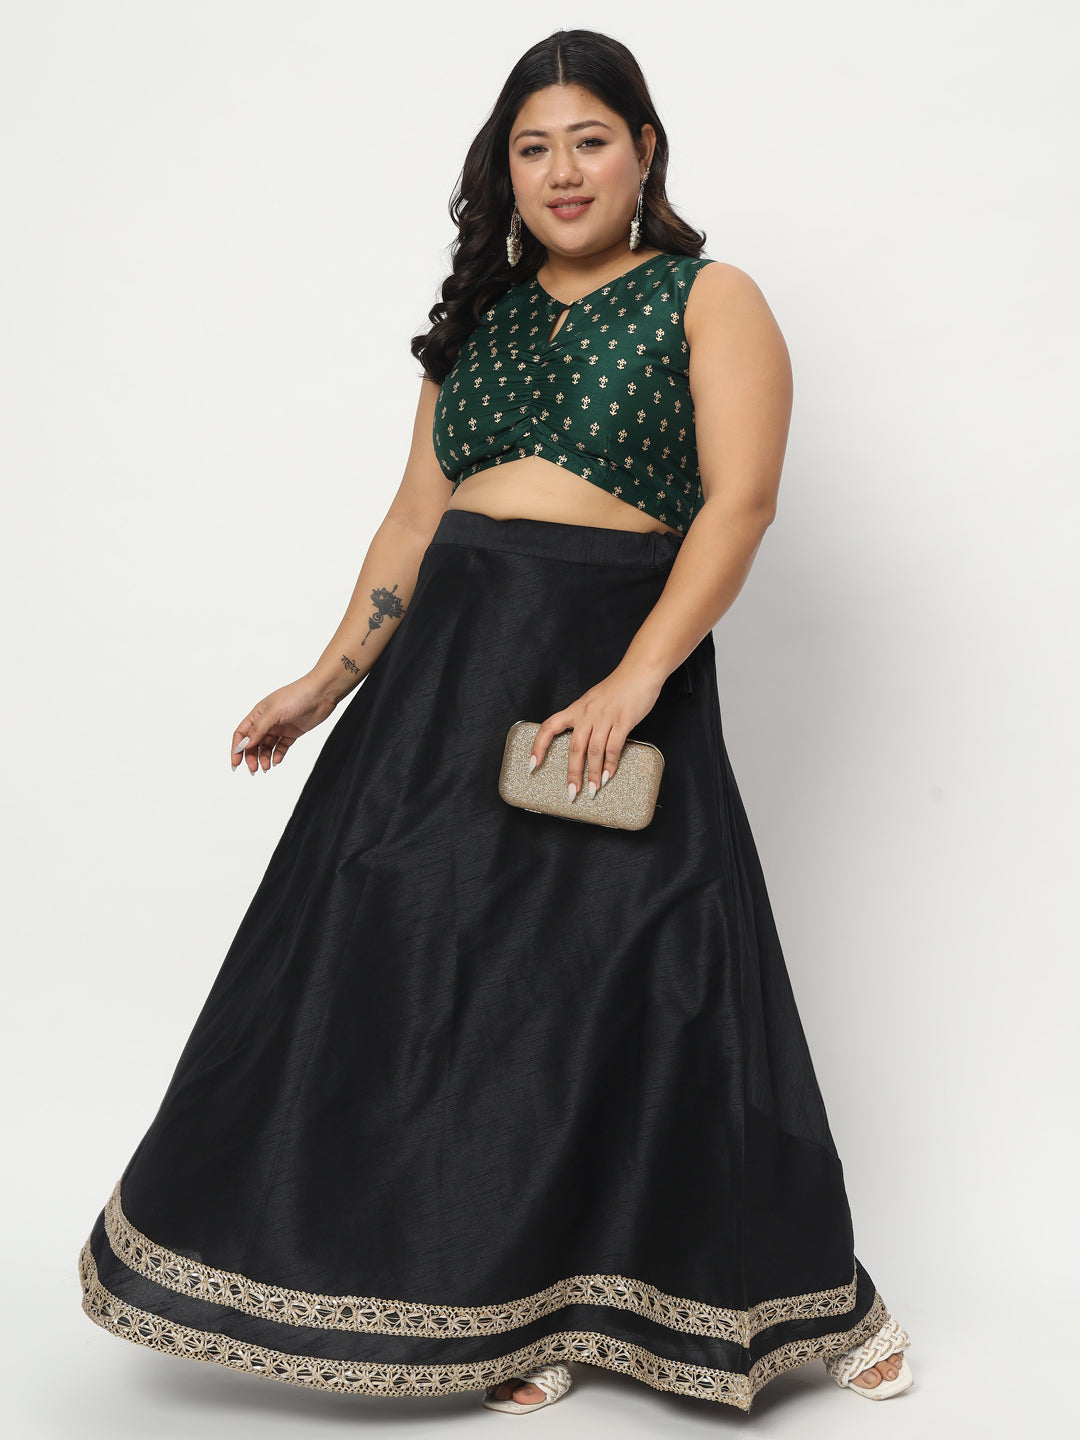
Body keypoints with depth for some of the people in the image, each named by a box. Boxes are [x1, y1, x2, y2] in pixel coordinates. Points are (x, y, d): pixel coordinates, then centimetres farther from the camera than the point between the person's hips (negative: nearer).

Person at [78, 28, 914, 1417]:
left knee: (635, 983, -3)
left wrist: (633, 682, -23)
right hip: (446, 664, 5)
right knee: (437, 974, 4)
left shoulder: (709, 300, 2)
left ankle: (810, 1296, 18)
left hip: (614, 662, -5)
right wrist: (329, 683, 12)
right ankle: (517, 1308, 20)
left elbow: (741, 495, -11)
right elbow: (414, 518, 17)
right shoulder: (477, 318, 17)